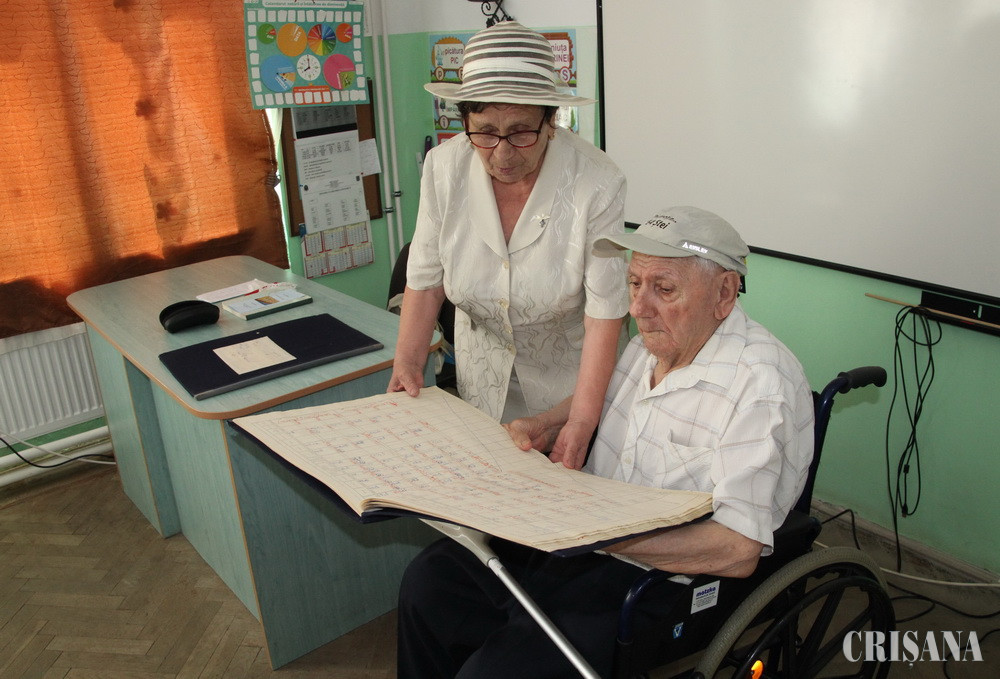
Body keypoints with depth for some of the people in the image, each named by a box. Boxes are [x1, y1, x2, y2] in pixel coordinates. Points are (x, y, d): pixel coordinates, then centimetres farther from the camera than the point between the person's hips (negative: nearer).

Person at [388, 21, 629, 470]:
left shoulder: (597, 184, -25)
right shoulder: (443, 168, -14)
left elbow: (604, 312, -24)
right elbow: (425, 278, -5)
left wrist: (582, 423, -26)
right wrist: (408, 362, -14)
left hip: (566, 370, -3)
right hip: (482, 372, 3)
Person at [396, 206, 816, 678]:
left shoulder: (763, 387, -24)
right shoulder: (655, 337, 2)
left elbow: (739, 552, -27)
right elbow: (600, 396, 23)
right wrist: (546, 425, 4)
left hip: (661, 577, -8)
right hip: (580, 537, 8)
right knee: (430, 577, 7)